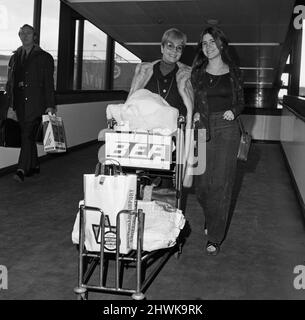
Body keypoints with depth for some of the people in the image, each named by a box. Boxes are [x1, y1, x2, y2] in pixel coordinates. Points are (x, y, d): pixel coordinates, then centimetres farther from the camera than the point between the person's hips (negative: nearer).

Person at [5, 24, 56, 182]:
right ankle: (34, 166, 21)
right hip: (19, 102, 5)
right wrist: (9, 101, 10)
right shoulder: (15, 57, 17)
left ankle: (22, 170, -16)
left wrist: (50, 105, -8)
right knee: (28, 135, 10)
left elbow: (49, 83, -1)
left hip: (35, 102, -5)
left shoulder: (44, 57, 4)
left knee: (28, 135, -13)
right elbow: (10, 82, 18)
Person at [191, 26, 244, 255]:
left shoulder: (233, 72, 7)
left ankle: (215, 238, 4)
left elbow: (241, 102, 12)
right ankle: (210, 221, 31)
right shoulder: (198, 72, 10)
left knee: (221, 184, -4)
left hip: (226, 129, -2)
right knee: (202, 183, 2)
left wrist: (233, 112, -8)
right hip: (203, 129, 2)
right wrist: (195, 114, -4)